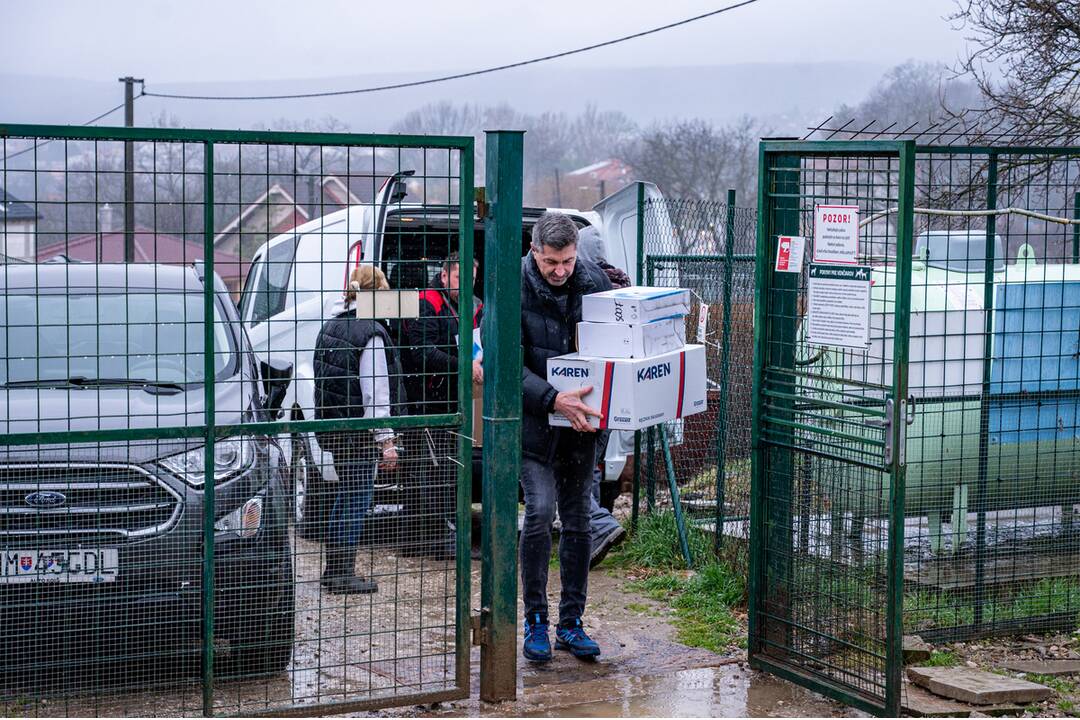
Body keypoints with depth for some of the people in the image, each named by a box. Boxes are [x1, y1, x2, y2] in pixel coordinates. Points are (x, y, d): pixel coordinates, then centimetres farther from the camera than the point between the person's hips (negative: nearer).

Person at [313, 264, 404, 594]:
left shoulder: (331, 326, 10)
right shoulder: (370, 333, -16)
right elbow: (376, 393, -18)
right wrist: (386, 440, -16)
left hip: (332, 426, 8)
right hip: (359, 431, -8)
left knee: (346, 494, 18)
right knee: (357, 498, -1)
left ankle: (333, 569, 23)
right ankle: (344, 573, 2)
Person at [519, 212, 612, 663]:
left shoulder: (593, 280, -3)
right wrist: (554, 400, -31)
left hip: (580, 422, 4)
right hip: (533, 422, -4)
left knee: (577, 519, 8)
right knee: (540, 512, -12)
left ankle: (571, 623, 18)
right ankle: (535, 623, 2)